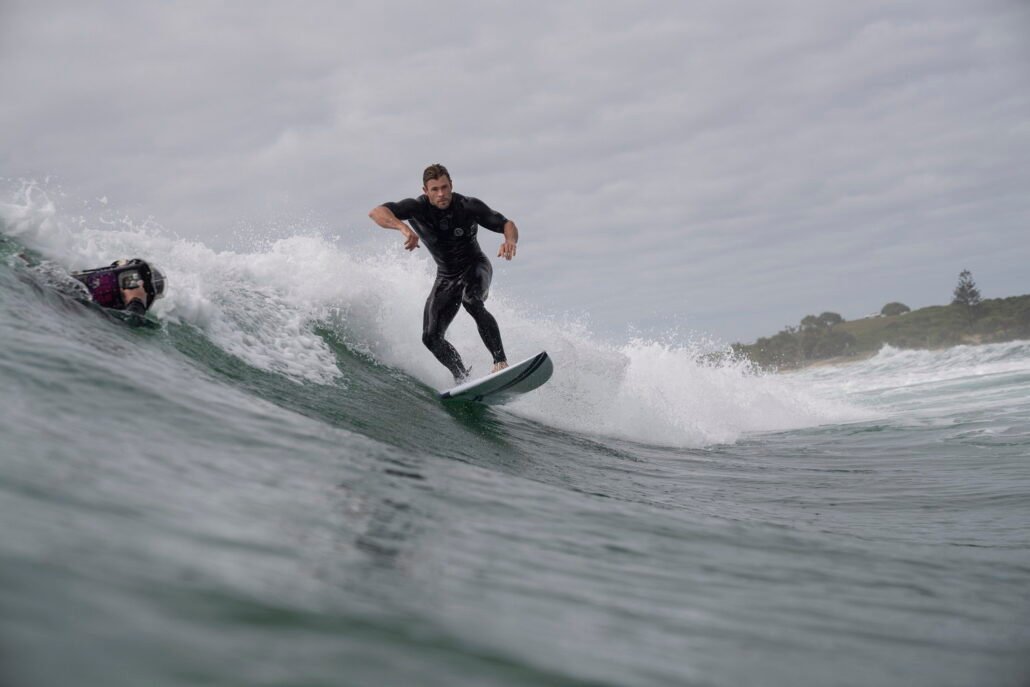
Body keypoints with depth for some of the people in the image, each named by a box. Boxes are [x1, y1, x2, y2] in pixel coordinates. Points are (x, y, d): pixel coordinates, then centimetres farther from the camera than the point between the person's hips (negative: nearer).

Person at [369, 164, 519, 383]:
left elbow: (507, 225, -11)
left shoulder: (469, 206, -18)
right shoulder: (418, 208, -18)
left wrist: (510, 241, -35)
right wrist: (403, 228, -52)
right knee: (431, 337, -8)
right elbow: (376, 212, -32)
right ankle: (463, 379, 4)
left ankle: (501, 361, -35)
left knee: (471, 301, -36)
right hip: (447, 276, 3)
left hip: (476, 267, -3)